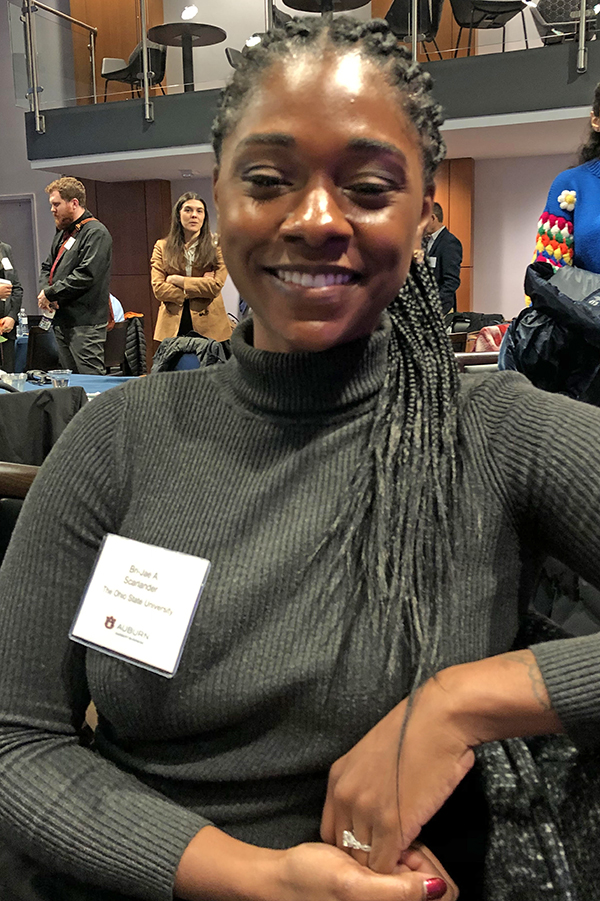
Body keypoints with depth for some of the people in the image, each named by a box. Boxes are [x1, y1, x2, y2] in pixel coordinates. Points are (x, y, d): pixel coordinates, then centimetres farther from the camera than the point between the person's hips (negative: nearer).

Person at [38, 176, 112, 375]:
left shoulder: (96, 232, -10)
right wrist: (44, 290, 3)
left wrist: (50, 294, -12)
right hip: (62, 321, 9)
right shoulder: (62, 233, 19)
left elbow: (85, 275, -20)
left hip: (85, 323, -9)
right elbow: (47, 267, 25)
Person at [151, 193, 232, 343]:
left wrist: (178, 280, -5)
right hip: (173, 326, 1)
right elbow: (158, 289, -1)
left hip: (208, 326, -1)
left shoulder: (216, 246, 6)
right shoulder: (162, 247, 10)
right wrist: (200, 287, -6)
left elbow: (216, 286, -6)